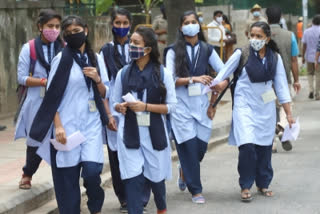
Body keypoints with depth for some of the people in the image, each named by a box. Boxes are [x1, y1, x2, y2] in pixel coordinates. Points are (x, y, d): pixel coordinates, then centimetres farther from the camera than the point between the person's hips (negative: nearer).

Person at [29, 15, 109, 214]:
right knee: (68, 177, -2)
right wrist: (58, 126, -14)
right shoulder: (61, 59, -3)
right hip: (67, 125, -2)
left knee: (92, 170, -12)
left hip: (92, 123, 2)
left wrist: (97, 80, -8)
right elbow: (52, 96, -5)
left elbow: (105, 94, 13)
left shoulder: (97, 59, 9)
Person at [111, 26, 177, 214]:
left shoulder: (163, 73, -4)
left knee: (156, 175, 13)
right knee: (133, 178, -8)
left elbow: (171, 107, -4)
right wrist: (120, 107, -9)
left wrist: (146, 107, -16)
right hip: (129, 132, 1)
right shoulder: (124, 73, 3)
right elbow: (115, 102, 14)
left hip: (154, 132, -1)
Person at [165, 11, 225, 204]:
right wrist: (194, 79, -17)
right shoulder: (174, 51, 1)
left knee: (201, 146, 1)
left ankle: (184, 170, 34)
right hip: (181, 105, -2)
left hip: (202, 104, 2)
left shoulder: (207, 49, 7)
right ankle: (196, 190, 7)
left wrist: (213, 102, -1)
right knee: (189, 146, -6)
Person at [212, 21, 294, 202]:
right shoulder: (242, 54, -5)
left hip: (266, 108, 3)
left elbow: (281, 86, 5)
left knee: (264, 147, 7)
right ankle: (246, 186, 2)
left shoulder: (275, 58, 3)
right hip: (245, 106, -3)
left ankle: (263, 184, 27)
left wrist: (289, 114, 2)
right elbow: (222, 76, -1)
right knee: (247, 146, -15)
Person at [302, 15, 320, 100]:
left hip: (309, 57, 2)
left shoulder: (307, 31, -1)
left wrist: (303, 56, 8)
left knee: (310, 74, 17)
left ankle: (311, 90, -1)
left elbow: (304, 46, -1)